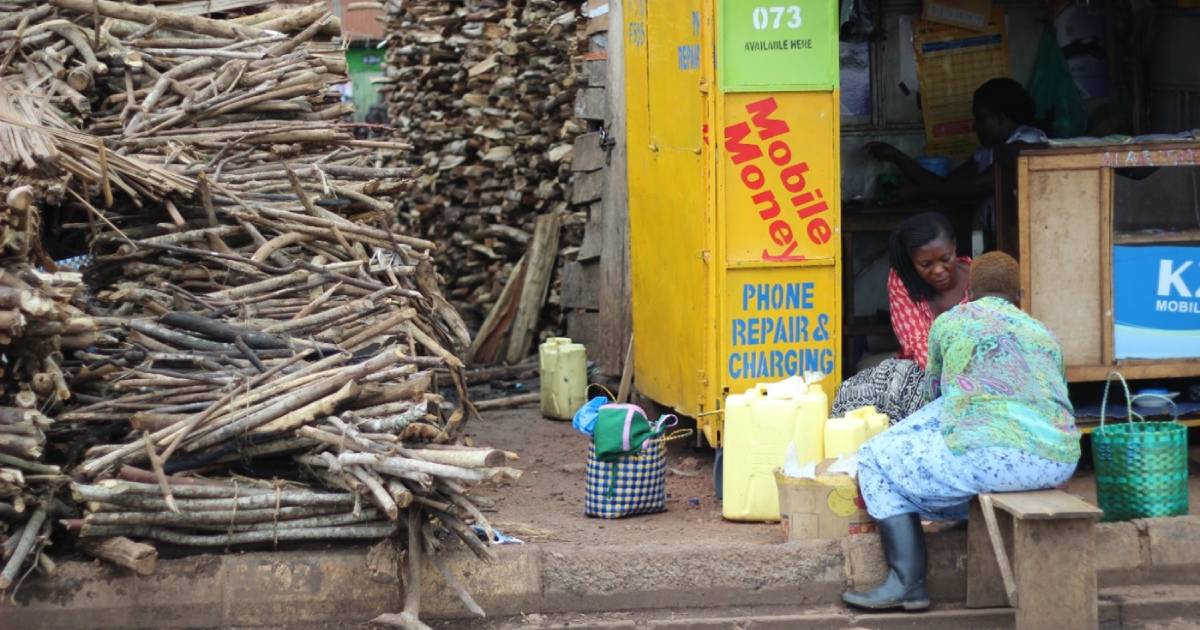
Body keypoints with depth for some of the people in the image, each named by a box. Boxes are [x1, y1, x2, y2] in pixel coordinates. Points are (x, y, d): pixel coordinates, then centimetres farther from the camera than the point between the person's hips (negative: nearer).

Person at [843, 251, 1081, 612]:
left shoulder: (951, 322, 15)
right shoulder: (1045, 334, 25)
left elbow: (933, 390, 31)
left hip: (994, 455, -6)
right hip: (1060, 464, 6)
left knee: (877, 458, 12)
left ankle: (907, 584, 0)